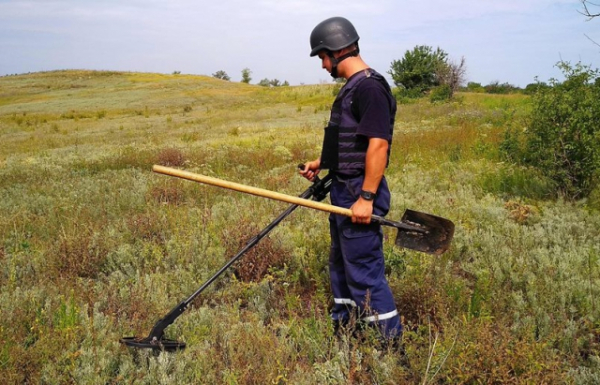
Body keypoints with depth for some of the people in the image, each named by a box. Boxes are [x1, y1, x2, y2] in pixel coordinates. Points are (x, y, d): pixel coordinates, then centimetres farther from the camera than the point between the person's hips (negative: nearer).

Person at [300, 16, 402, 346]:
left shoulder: (370, 87, -17)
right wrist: (321, 163, 21)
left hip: (360, 194, -11)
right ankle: (343, 329, 36)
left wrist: (366, 197, -27)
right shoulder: (351, 87, 15)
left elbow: (378, 144, -25)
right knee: (340, 263, 20)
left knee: (364, 272, -5)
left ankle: (393, 344, 8)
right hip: (343, 190, 11)